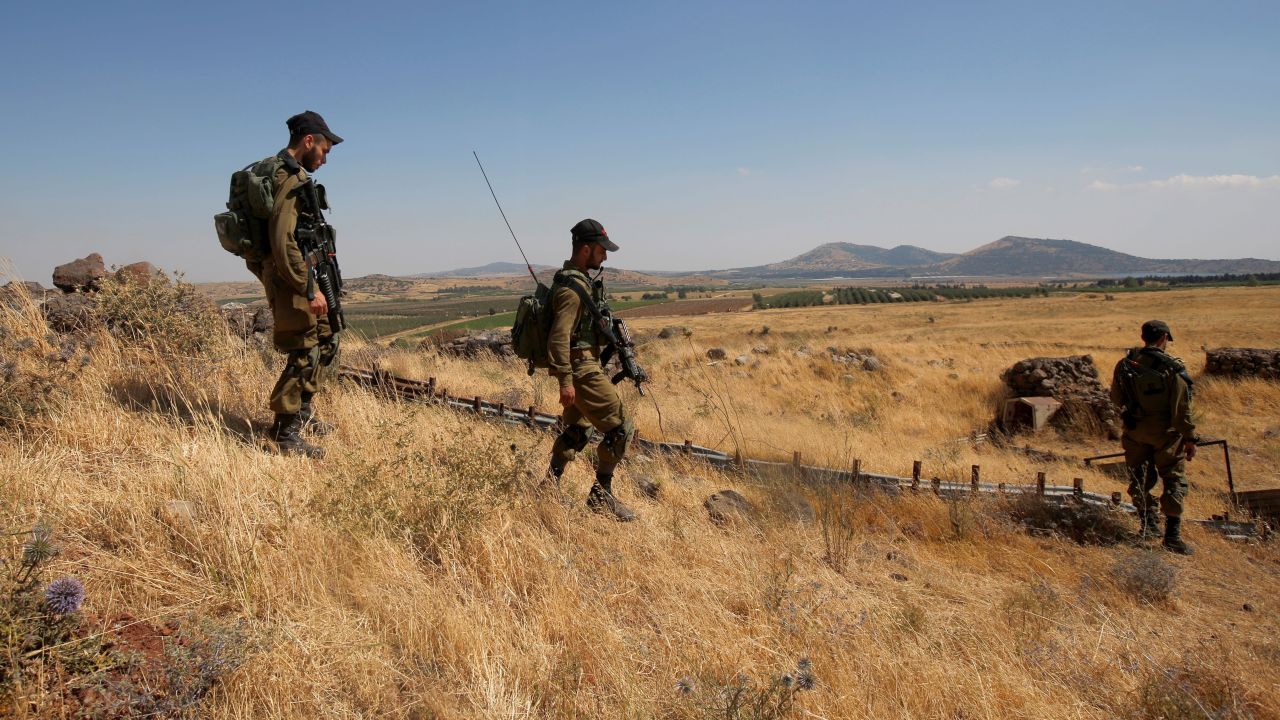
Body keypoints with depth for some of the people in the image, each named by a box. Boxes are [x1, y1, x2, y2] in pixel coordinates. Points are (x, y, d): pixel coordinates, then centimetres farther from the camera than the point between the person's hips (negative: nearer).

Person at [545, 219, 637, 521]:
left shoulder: (577, 280, 14)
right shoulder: (572, 287, -19)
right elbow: (558, 337, -25)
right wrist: (565, 381, -27)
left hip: (581, 366, 11)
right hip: (582, 368, -11)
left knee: (577, 431, 18)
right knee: (620, 428, -5)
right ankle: (601, 494, 3)